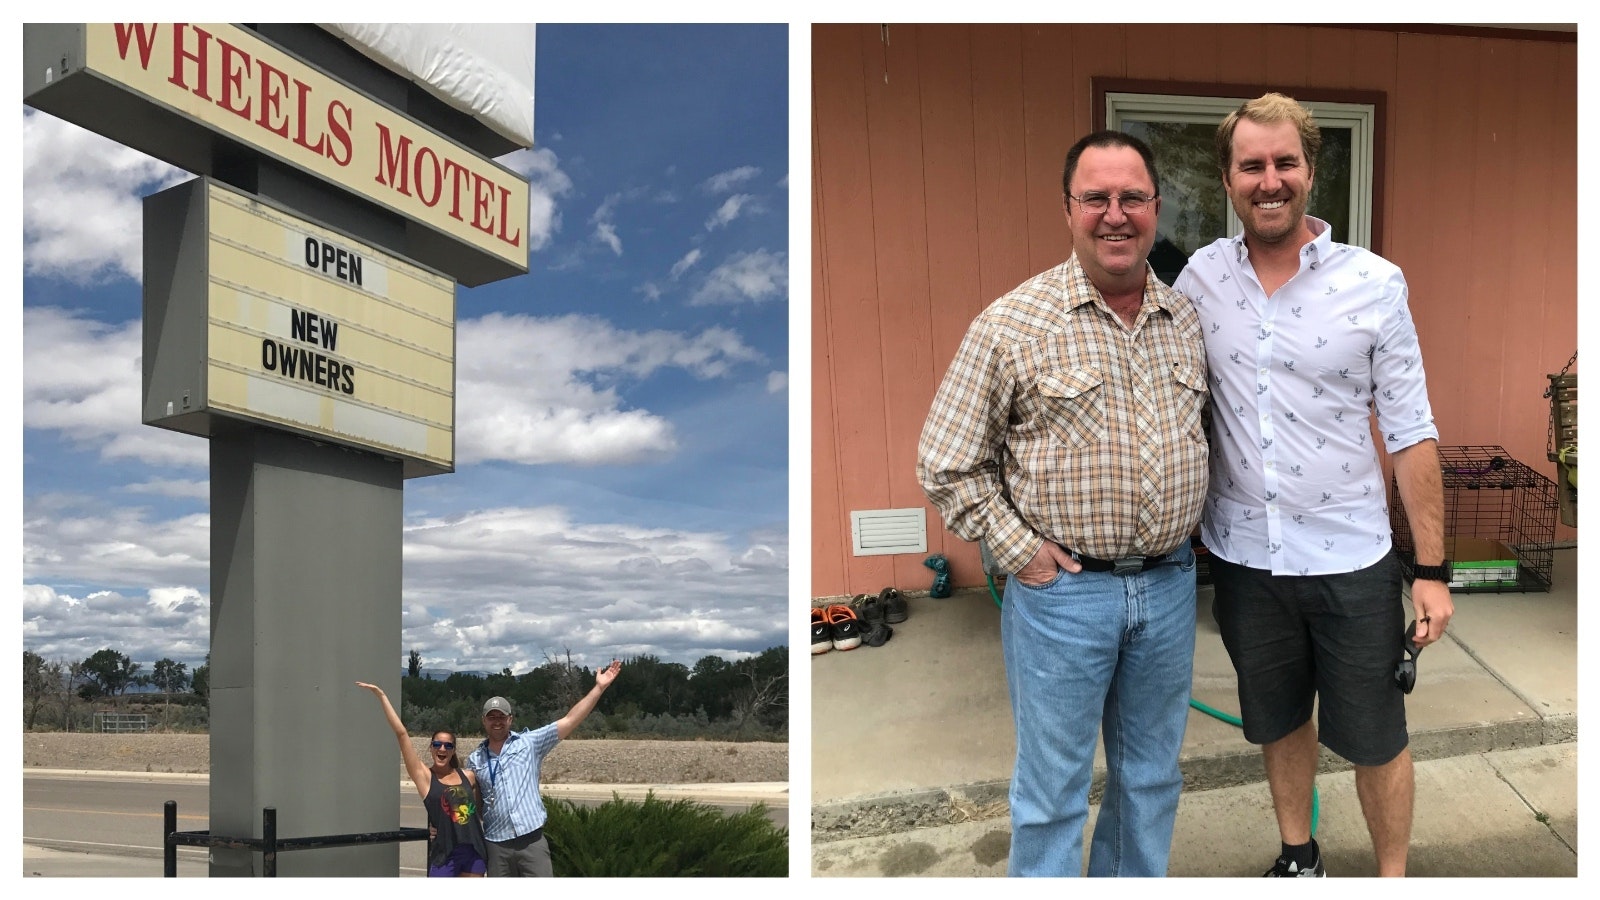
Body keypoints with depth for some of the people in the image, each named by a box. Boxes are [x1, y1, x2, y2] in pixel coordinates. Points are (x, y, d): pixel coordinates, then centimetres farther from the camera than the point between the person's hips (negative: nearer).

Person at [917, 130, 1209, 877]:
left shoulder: (1187, 321, 5)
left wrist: (1188, 535, 9)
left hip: (1169, 583, 5)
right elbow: (946, 462, -7)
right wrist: (1017, 551, -10)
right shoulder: (1013, 324, -11)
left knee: (1152, 778, 18)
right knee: (1053, 790, 5)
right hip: (1062, 587, -5)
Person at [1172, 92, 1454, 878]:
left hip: (1349, 560, -2)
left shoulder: (1375, 283, -9)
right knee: (1279, 722, 20)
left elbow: (1411, 432, -7)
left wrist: (1432, 569, -8)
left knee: (1374, 738, 10)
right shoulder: (1201, 277, -2)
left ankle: (1393, 877, 30)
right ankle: (1297, 857, 41)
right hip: (1243, 555, 3)